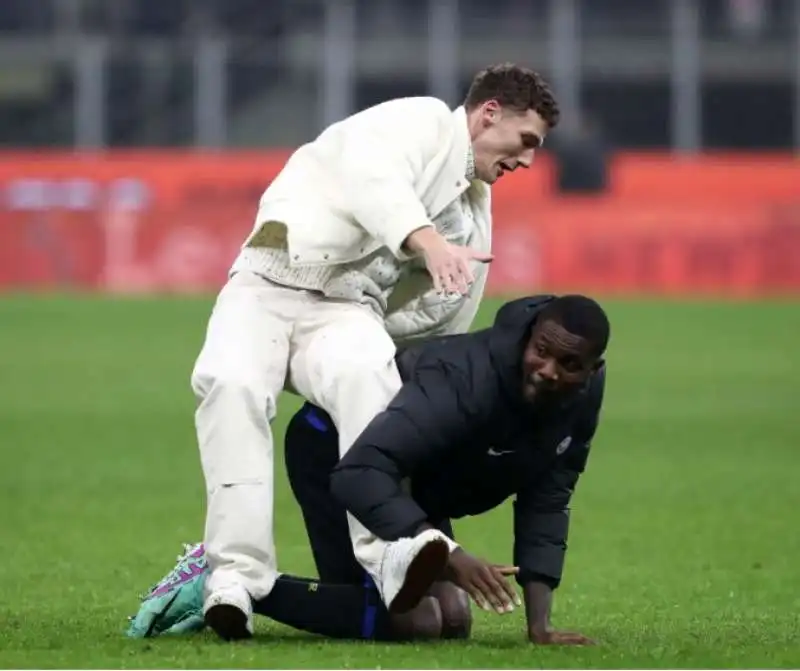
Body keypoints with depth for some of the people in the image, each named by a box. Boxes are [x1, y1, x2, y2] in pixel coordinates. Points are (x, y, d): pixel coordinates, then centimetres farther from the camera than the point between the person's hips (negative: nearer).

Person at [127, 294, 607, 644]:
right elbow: (358, 473, -47)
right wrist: (449, 556, -54)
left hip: (415, 477, 9)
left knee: (453, 621, 10)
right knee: (413, 621, -21)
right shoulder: (466, 377, -39)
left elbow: (546, 505, -7)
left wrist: (539, 624, -15)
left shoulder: (583, 396, -15)